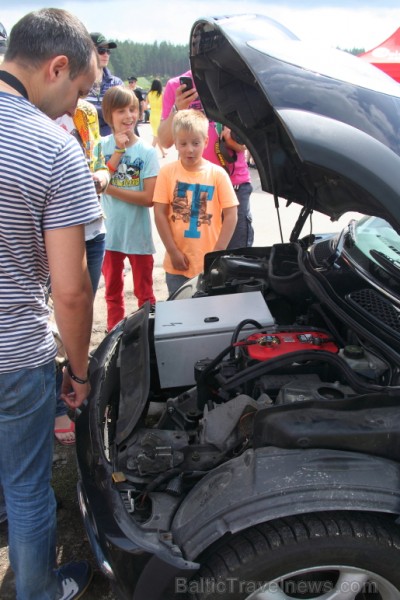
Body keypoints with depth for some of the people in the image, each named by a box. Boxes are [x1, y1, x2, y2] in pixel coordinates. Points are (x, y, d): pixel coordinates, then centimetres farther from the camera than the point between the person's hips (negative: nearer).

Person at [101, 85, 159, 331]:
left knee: (144, 293, 10)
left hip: (138, 233, -3)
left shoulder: (147, 151, -8)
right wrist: (119, 151, -17)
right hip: (110, 232, 3)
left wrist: (110, 189, -16)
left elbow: (149, 198, -14)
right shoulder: (102, 146, -1)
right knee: (113, 290, 17)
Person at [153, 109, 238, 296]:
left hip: (209, 264, -1)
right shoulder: (167, 172, -2)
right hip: (177, 263, 1)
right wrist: (173, 252, -8)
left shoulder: (218, 174, -4)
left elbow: (231, 215, -4)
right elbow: (160, 214, -3)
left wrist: (218, 253, -9)